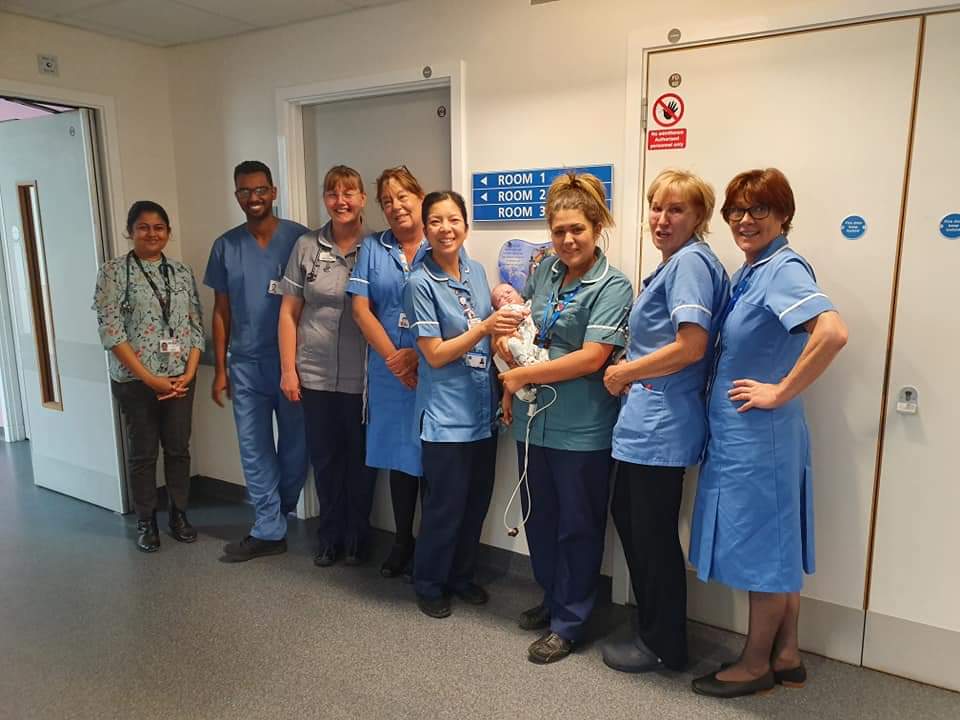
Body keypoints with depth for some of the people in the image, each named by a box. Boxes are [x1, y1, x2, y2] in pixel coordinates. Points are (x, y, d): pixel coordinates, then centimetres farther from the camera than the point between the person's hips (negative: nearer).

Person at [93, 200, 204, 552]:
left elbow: (197, 327, 5)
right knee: (142, 452, 9)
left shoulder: (183, 272, 6)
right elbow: (111, 332, -11)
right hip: (135, 381, -3)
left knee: (178, 448, 10)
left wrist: (189, 374, -6)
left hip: (180, 379, 3)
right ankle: (146, 521, 24)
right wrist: (150, 378, -14)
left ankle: (179, 514, 27)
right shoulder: (114, 272, -5)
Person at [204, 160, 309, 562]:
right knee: (254, 450, 6)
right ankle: (269, 531, 17)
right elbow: (221, 312, 9)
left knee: (295, 446, 9)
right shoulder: (225, 246, 6)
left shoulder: (299, 238, -4)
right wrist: (220, 369, 6)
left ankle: (279, 513, 34)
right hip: (246, 365, 3)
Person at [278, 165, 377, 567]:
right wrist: (288, 369, 0)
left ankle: (356, 538, 30)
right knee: (324, 458, 13)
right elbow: (289, 312, 5)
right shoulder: (306, 247, 3)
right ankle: (329, 537, 32)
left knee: (360, 459, 10)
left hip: (363, 378, -1)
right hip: (315, 376, 2)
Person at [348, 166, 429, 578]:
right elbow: (361, 309, 2)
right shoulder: (372, 249, 8)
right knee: (398, 455, 11)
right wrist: (393, 358, -8)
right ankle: (402, 542, 27)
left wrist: (417, 355, -15)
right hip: (388, 370, 3)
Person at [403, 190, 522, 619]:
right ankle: (429, 584, 28)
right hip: (446, 413, -6)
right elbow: (435, 355, -15)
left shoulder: (476, 271, 6)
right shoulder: (420, 283, -13)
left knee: (477, 500, 16)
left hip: (483, 408, 6)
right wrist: (484, 328, -22)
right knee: (445, 505, 5)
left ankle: (461, 575, 36)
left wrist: (507, 327, -3)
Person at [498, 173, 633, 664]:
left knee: (577, 526, 10)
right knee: (539, 519, 19)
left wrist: (521, 377, -16)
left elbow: (591, 357, -21)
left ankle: (568, 622, 27)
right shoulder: (545, 271, 6)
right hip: (533, 421, 7)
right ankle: (552, 599, 41)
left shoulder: (613, 286, -12)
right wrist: (505, 337, 0)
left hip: (582, 429, -6)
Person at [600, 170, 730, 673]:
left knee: (653, 533, 4)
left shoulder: (690, 261, -15)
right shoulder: (674, 264, 16)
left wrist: (624, 372, -12)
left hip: (663, 423, -10)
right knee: (626, 514, 20)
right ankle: (652, 627, 37)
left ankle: (664, 645, 26)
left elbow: (691, 346, -23)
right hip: (646, 419, 10)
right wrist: (631, 371, 5)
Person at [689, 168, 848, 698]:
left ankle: (756, 664, 23)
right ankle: (786, 655, 32)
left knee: (761, 546, 5)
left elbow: (833, 332, -32)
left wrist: (781, 392, -24)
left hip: (759, 434, -9)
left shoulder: (784, 269, -16)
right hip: (738, 432, 9)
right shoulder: (746, 273, 11)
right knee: (776, 545, 17)